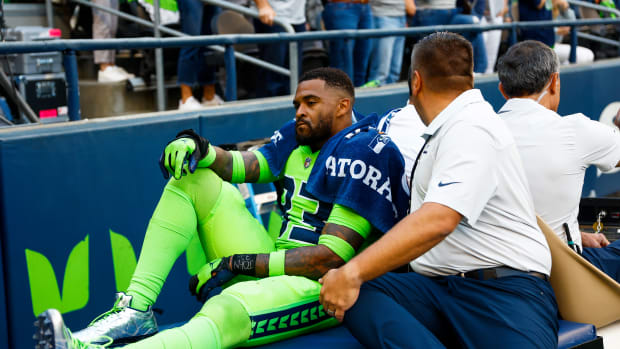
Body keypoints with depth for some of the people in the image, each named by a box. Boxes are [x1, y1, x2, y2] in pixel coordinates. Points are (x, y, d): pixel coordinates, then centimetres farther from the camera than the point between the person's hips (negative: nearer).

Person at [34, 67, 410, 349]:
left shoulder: (361, 151, -12)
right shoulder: (299, 136, 14)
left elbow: (332, 257, -19)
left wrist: (239, 263, -18)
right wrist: (199, 148, -15)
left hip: (325, 288, -9)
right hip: (276, 265, 9)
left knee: (226, 311, -39)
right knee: (196, 179, 3)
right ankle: (136, 309, -12)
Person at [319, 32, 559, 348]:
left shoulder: (472, 129, -7)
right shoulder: (447, 130, 24)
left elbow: (438, 221, -21)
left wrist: (352, 273, -21)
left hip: (503, 289, -8)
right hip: (435, 288, 8)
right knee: (356, 295, -20)